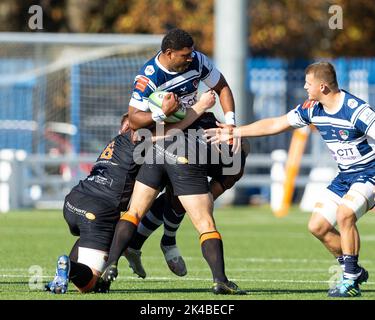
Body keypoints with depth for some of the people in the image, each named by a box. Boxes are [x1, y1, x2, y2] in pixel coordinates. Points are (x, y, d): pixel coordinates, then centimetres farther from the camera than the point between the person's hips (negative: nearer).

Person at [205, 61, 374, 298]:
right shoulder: (312, 109, 1)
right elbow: (276, 124, 11)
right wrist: (236, 132, 14)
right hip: (344, 176, 9)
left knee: (344, 214, -30)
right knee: (317, 225, 4)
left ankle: (351, 280, -18)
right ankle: (354, 271, 21)